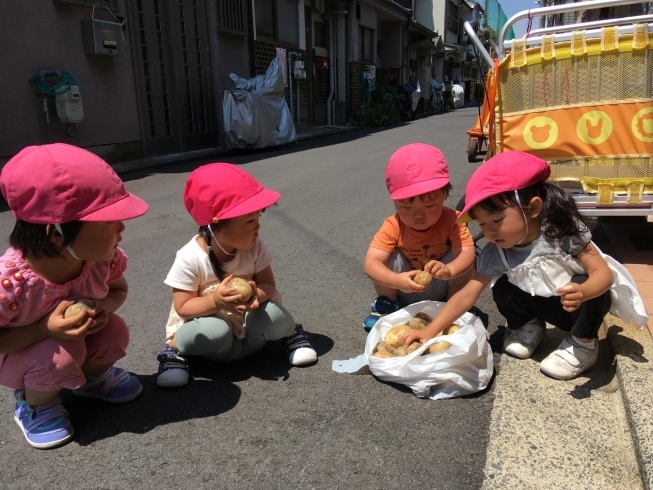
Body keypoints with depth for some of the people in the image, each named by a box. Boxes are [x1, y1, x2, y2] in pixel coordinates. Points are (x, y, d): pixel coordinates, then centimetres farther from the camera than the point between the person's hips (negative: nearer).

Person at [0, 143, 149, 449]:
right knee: (61, 355, -32)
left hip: (78, 336, 5)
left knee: (115, 332, -20)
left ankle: (93, 377, 16)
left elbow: (118, 289, -3)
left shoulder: (103, 257, -24)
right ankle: (33, 404, 4)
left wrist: (103, 306, -25)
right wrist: (44, 329, -38)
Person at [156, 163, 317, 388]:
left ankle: (292, 333, 6)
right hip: (215, 337, -2)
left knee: (272, 313, -28)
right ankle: (175, 349, -5)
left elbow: (268, 285, -7)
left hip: (249, 334, 3)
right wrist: (216, 300, -37)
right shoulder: (190, 259, -23)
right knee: (216, 331, -36)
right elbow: (183, 308, -17)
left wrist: (257, 294, -32)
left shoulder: (254, 247, -13)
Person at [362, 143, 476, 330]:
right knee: (389, 257, -25)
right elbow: (371, 263, -33)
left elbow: (467, 253, -35)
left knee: (462, 258, -26)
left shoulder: (452, 220, -23)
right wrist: (396, 280, -52)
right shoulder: (393, 226, -24)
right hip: (405, 292, 1)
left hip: (441, 292, 0)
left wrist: (449, 270, -57)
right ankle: (387, 304, 0)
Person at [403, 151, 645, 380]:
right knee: (502, 289, -19)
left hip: (585, 299, -3)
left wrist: (581, 292, -54)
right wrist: (430, 332, -29)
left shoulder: (562, 231, -31)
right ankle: (529, 327, 13)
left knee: (583, 286, -33)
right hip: (551, 306, 3)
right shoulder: (495, 254, -21)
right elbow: (466, 296, -22)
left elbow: (604, 273, -30)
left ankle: (583, 344, -6)